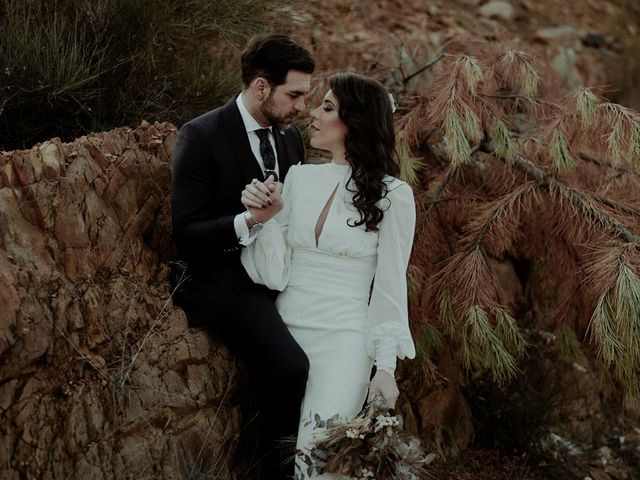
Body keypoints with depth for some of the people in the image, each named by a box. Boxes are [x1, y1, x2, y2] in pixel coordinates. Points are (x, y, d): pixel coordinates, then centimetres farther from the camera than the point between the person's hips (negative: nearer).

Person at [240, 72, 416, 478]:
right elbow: (275, 274, 3)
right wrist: (265, 217, -13)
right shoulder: (299, 177, 7)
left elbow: (390, 287, -1)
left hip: (343, 339, -4)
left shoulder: (392, 196, -3)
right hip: (285, 330, 4)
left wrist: (386, 368, -6)